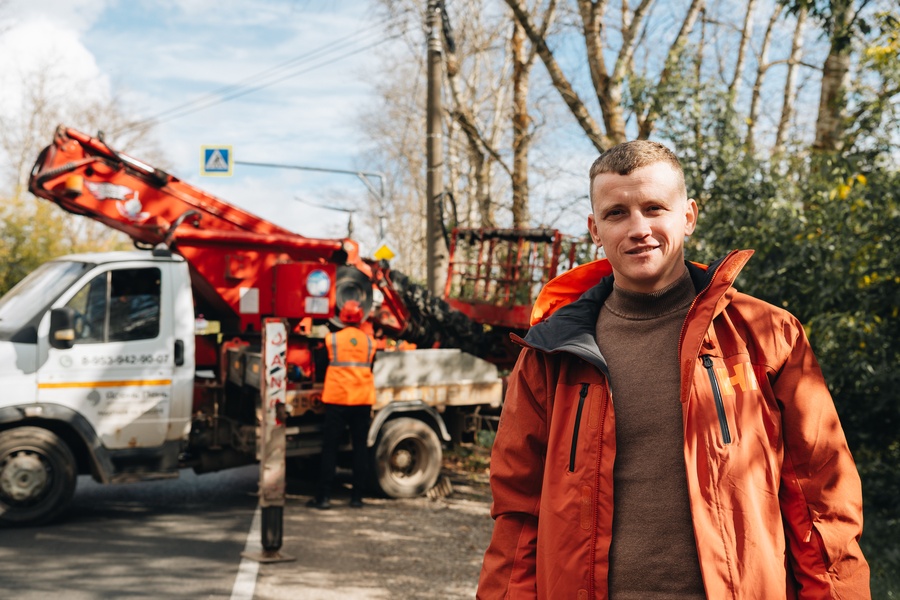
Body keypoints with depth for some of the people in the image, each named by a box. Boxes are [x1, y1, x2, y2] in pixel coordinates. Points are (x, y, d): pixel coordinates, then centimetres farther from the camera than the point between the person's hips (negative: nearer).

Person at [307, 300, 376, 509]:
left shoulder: (331, 340, -3)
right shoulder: (370, 341, 4)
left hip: (337, 399, -2)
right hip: (363, 400, 2)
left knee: (329, 447, 2)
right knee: (360, 447, 7)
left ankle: (323, 496, -1)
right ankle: (357, 496, 8)